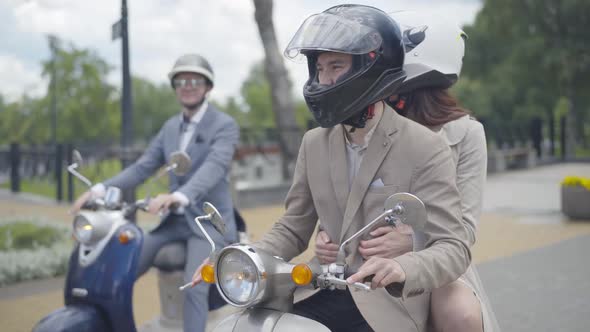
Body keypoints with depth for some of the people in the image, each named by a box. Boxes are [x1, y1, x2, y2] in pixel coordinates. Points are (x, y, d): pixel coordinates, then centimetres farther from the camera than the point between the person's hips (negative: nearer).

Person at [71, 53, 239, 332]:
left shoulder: (225, 125, -9)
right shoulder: (171, 126, 12)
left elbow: (214, 167, -26)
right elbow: (142, 167, 8)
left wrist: (178, 196, -45)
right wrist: (101, 189, -8)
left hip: (210, 222, -6)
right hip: (174, 221, 6)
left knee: (194, 287, -26)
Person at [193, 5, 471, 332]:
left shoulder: (425, 149, -11)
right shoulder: (314, 143, 7)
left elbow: (454, 247, -15)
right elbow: (293, 228, 12)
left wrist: (404, 268, -37)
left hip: (391, 304, -5)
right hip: (327, 294, 5)